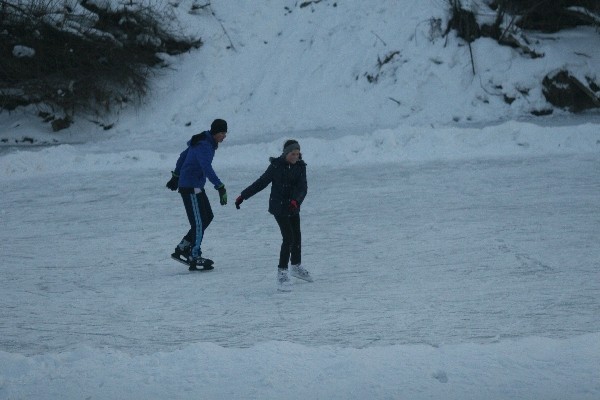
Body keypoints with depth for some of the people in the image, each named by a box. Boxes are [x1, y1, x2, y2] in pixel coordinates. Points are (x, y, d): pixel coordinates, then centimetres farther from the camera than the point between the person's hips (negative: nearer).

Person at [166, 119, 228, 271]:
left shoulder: (207, 143, 11)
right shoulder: (204, 146, -21)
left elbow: (183, 155, 22)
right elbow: (207, 168, -35)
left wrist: (176, 176, 31)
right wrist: (220, 187, -42)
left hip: (197, 187, 10)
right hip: (190, 188, -10)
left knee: (207, 217, 13)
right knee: (199, 223, -7)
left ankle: (182, 249, 17)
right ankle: (195, 258, 0)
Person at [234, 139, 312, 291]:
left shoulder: (300, 167, -3)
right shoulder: (276, 166, -11)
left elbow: (302, 187, -12)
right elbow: (260, 183, -4)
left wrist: (296, 200, -32)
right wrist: (243, 196, -2)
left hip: (293, 207, 5)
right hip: (279, 207, -5)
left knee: (297, 237, 17)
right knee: (288, 238, -14)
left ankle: (296, 266, 38)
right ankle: (282, 272, -9)